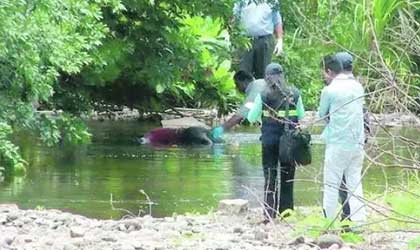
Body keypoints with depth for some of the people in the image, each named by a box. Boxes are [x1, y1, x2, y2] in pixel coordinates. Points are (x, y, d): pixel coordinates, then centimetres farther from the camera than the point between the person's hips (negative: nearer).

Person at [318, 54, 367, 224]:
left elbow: (322, 114, 1)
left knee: (331, 185, 3)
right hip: (357, 143, 5)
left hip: (337, 143, -5)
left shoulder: (330, 90, -10)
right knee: (355, 183, 8)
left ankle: (328, 221, 4)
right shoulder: (357, 86, 7)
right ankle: (359, 220, 2)